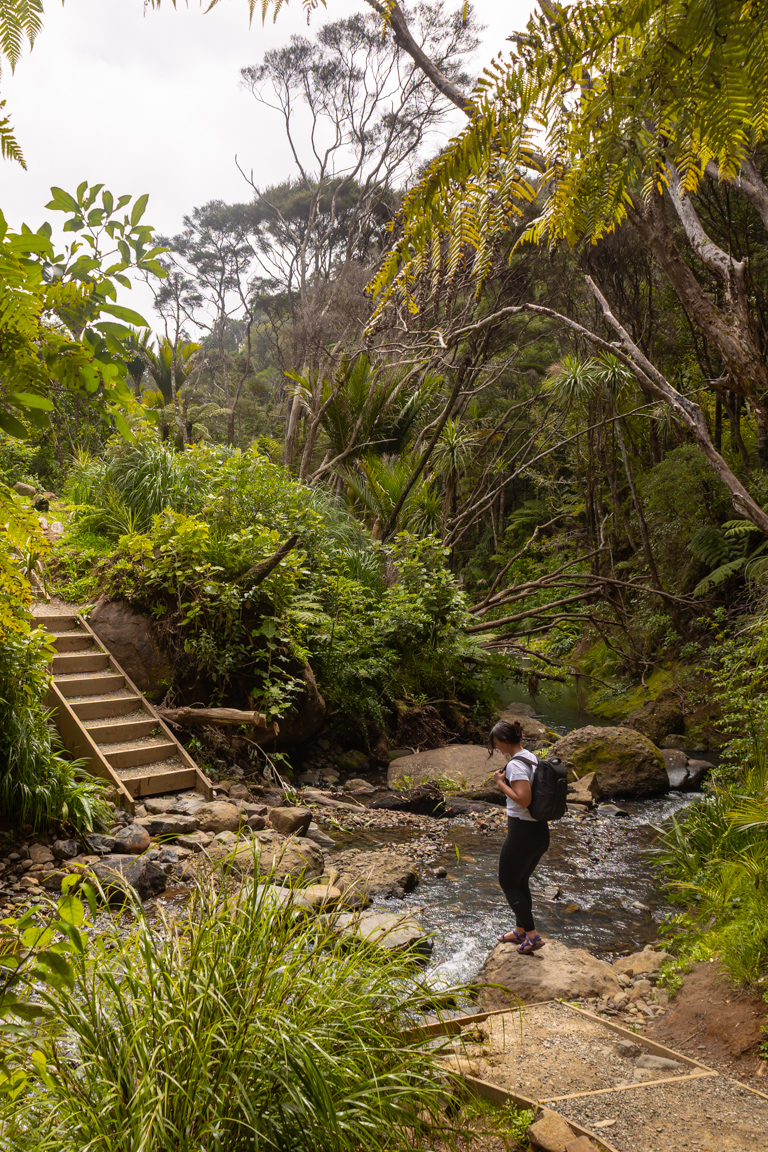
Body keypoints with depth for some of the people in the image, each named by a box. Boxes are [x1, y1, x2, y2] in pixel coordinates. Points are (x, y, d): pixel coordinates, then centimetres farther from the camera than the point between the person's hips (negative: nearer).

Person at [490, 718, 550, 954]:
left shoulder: (515, 764, -20)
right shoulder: (533, 758, 8)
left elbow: (523, 799, -28)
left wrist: (501, 782, -17)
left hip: (522, 832, -9)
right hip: (541, 830, 9)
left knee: (508, 883, 7)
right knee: (521, 882, 22)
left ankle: (533, 936, 7)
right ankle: (520, 931, 34)